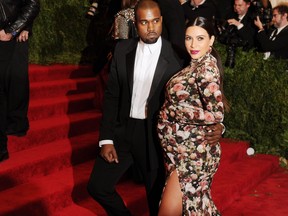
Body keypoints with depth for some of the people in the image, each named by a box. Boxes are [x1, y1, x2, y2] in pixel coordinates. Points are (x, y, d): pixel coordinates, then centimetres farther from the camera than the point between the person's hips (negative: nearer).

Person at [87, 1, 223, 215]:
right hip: (122, 130, 3)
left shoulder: (176, 56, -9)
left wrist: (215, 126, -25)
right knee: (97, 186, 9)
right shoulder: (123, 49, 0)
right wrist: (106, 139, -1)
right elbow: (112, 95, 3)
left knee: (157, 197, 11)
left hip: (156, 136, -3)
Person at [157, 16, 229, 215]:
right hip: (184, 148, 9)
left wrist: (174, 110, -19)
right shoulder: (196, 64, 9)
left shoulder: (207, 67, -18)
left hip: (193, 151, -9)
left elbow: (216, 114, -25)